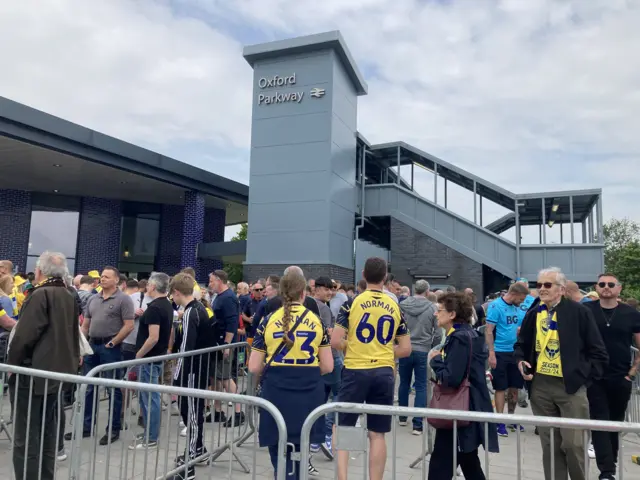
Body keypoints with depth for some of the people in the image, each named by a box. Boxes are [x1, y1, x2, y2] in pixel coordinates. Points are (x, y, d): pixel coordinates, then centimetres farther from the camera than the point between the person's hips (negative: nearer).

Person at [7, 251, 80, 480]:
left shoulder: (40, 295, -16)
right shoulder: (69, 297, 9)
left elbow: (24, 336, -19)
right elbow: (73, 336, 14)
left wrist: (12, 363, -5)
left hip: (32, 373, -8)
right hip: (57, 372, 8)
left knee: (26, 438, 1)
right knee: (47, 435, 17)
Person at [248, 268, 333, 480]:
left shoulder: (268, 321, -2)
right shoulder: (316, 321, 1)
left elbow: (254, 368, -1)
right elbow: (327, 366, 3)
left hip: (277, 392, -2)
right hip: (308, 393, 2)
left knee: (280, 454, 10)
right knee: (299, 452, 20)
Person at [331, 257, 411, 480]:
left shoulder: (352, 302, -5)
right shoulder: (395, 307, 4)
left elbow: (335, 341, -9)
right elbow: (405, 349, 6)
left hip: (355, 371, -2)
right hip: (384, 373, 3)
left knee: (344, 427, 11)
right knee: (377, 434, 10)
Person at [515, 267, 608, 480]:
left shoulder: (579, 312, -5)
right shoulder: (533, 313, 6)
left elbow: (598, 351, -2)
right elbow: (521, 344, 18)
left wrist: (584, 376, -7)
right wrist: (521, 361, 0)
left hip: (571, 386, -4)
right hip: (540, 387, 4)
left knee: (572, 442, -1)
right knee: (549, 442, 12)